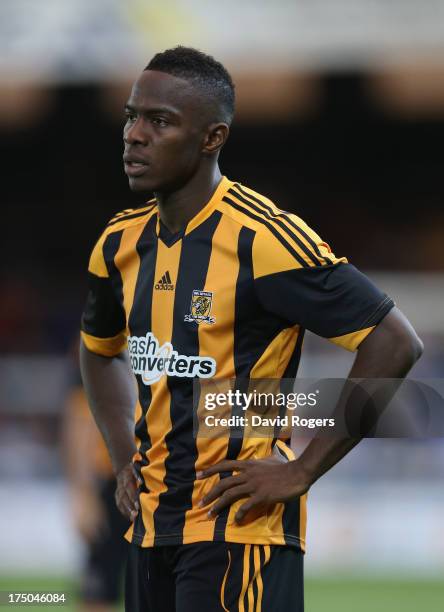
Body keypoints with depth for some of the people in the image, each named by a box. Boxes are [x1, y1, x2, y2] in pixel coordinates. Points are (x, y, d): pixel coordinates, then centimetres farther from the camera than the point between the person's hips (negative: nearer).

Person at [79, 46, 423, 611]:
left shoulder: (262, 238, -14)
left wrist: (302, 472, -15)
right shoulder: (122, 242, 7)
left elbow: (395, 344, -16)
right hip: (150, 531, 7)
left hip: (239, 527, -7)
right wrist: (124, 460, 13)